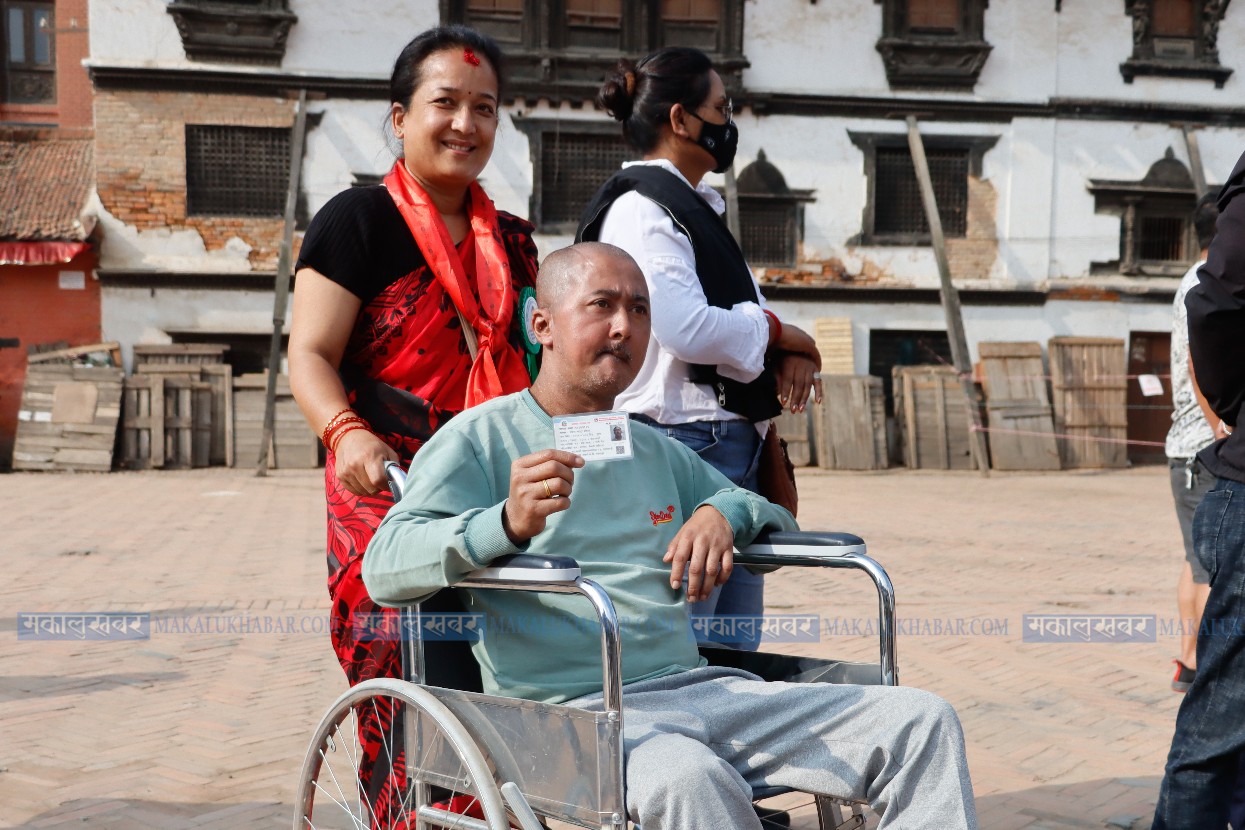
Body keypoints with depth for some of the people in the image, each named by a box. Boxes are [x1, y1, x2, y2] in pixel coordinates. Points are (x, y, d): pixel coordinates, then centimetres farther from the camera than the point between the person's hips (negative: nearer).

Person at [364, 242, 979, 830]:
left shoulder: (657, 450, 24)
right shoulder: (480, 437, 3)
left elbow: (774, 517, 35)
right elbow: (384, 567, -10)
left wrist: (724, 512, 9)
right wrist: (506, 524, -29)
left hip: (698, 689, 7)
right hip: (570, 709, -6)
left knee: (923, 723, -7)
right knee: (687, 776, -40)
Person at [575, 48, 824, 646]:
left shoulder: (697, 209, 21)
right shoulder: (641, 209, -10)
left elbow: (741, 307, 21)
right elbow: (687, 329, -23)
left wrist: (787, 351, -2)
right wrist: (775, 331, -6)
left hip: (732, 444, 10)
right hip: (684, 442, -10)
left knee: (736, 650, 12)